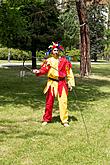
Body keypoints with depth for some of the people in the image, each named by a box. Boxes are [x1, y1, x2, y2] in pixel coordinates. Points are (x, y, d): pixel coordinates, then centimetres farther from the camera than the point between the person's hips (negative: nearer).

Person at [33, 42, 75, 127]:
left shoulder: (64, 60, 2)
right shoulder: (49, 61, 2)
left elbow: (69, 72, 5)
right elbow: (44, 70, -2)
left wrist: (70, 83, 0)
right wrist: (38, 71, -23)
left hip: (62, 83, -1)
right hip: (52, 83, 1)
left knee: (63, 102, -4)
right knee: (49, 102, 8)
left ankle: (65, 120, 7)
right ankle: (47, 119, 23)